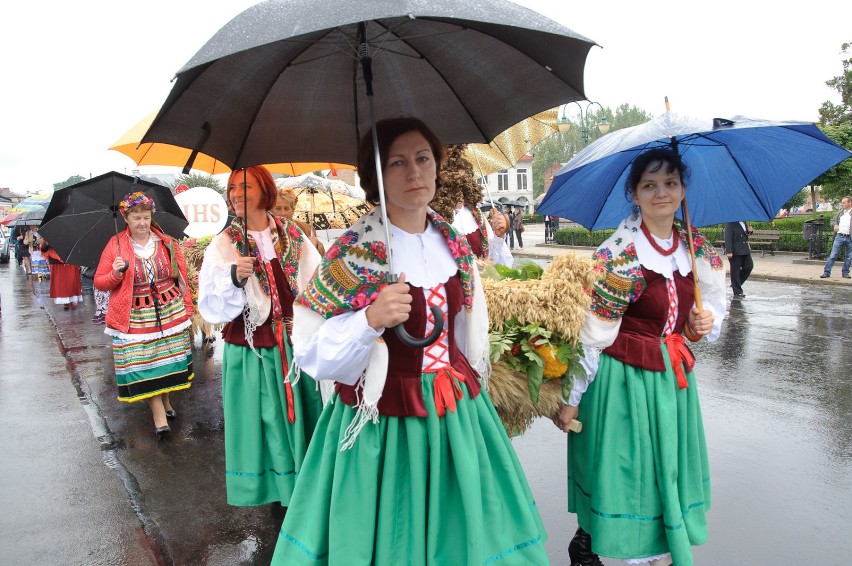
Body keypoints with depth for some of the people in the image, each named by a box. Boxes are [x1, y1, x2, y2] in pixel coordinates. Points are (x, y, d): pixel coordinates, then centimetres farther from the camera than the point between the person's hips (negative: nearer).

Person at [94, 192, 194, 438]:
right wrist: (115, 274, -16)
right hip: (135, 318, -1)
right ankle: (160, 417, 5)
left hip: (171, 312, 2)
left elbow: (182, 278, 6)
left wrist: (187, 310, 4)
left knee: (169, 359, 9)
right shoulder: (115, 246, 0)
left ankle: (165, 401, 33)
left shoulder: (168, 244, 3)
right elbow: (99, 282, 4)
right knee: (143, 364, -2)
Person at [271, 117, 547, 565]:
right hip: (383, 423, -4)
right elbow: (310, 349, -16)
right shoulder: (354, 251, -15)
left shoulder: (452, 242, 1)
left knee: (455, 529, 18)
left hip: (456, 414, 5)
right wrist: (370, 319, -31)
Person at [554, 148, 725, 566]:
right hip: (623, 378, -6)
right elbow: (590, 331, -17)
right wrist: (571, 398, -15)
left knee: (667, 465, 19)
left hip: (674, 374, 6)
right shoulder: (619, 253, -18)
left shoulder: (695, 248, 2)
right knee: (622, 466, 5)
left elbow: (712, 301, 18)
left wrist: (705, 320, -7)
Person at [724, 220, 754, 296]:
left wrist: (749, 232, -4)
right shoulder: (730, 223, -13)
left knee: (749, 266, 6)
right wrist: (729, 251, -21)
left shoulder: (744, 222, 10)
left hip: (745, 249, 8)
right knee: (735, 271, 1)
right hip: (735, 251, -8)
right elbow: (728, 237, -17)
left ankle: (735, 283, 23)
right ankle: (737, 292, 9)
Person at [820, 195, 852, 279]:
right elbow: (833, 220, 22)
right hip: (839, 236, 2)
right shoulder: (840, 212, 13)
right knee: (833, 255, -1)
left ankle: (845, 272, 19)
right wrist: (834, 225, 1)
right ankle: (826, 272, 0)